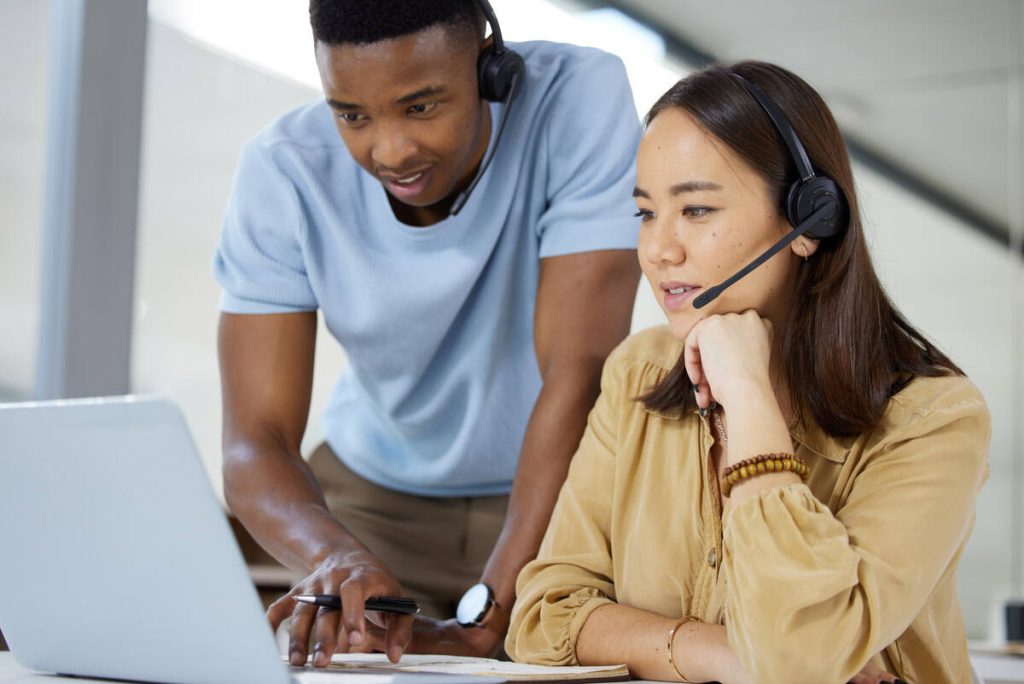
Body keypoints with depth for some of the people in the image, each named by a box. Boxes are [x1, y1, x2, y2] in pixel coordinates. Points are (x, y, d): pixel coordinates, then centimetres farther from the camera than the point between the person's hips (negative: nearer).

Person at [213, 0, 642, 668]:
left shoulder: (583, 100, -25)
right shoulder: (282, 173, -19)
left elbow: (579, 376, -29)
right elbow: (255, 443, -23)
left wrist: (485, 614, -37)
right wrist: (337, 560, -45)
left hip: (557, 490, 0)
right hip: (375, 493, 1)